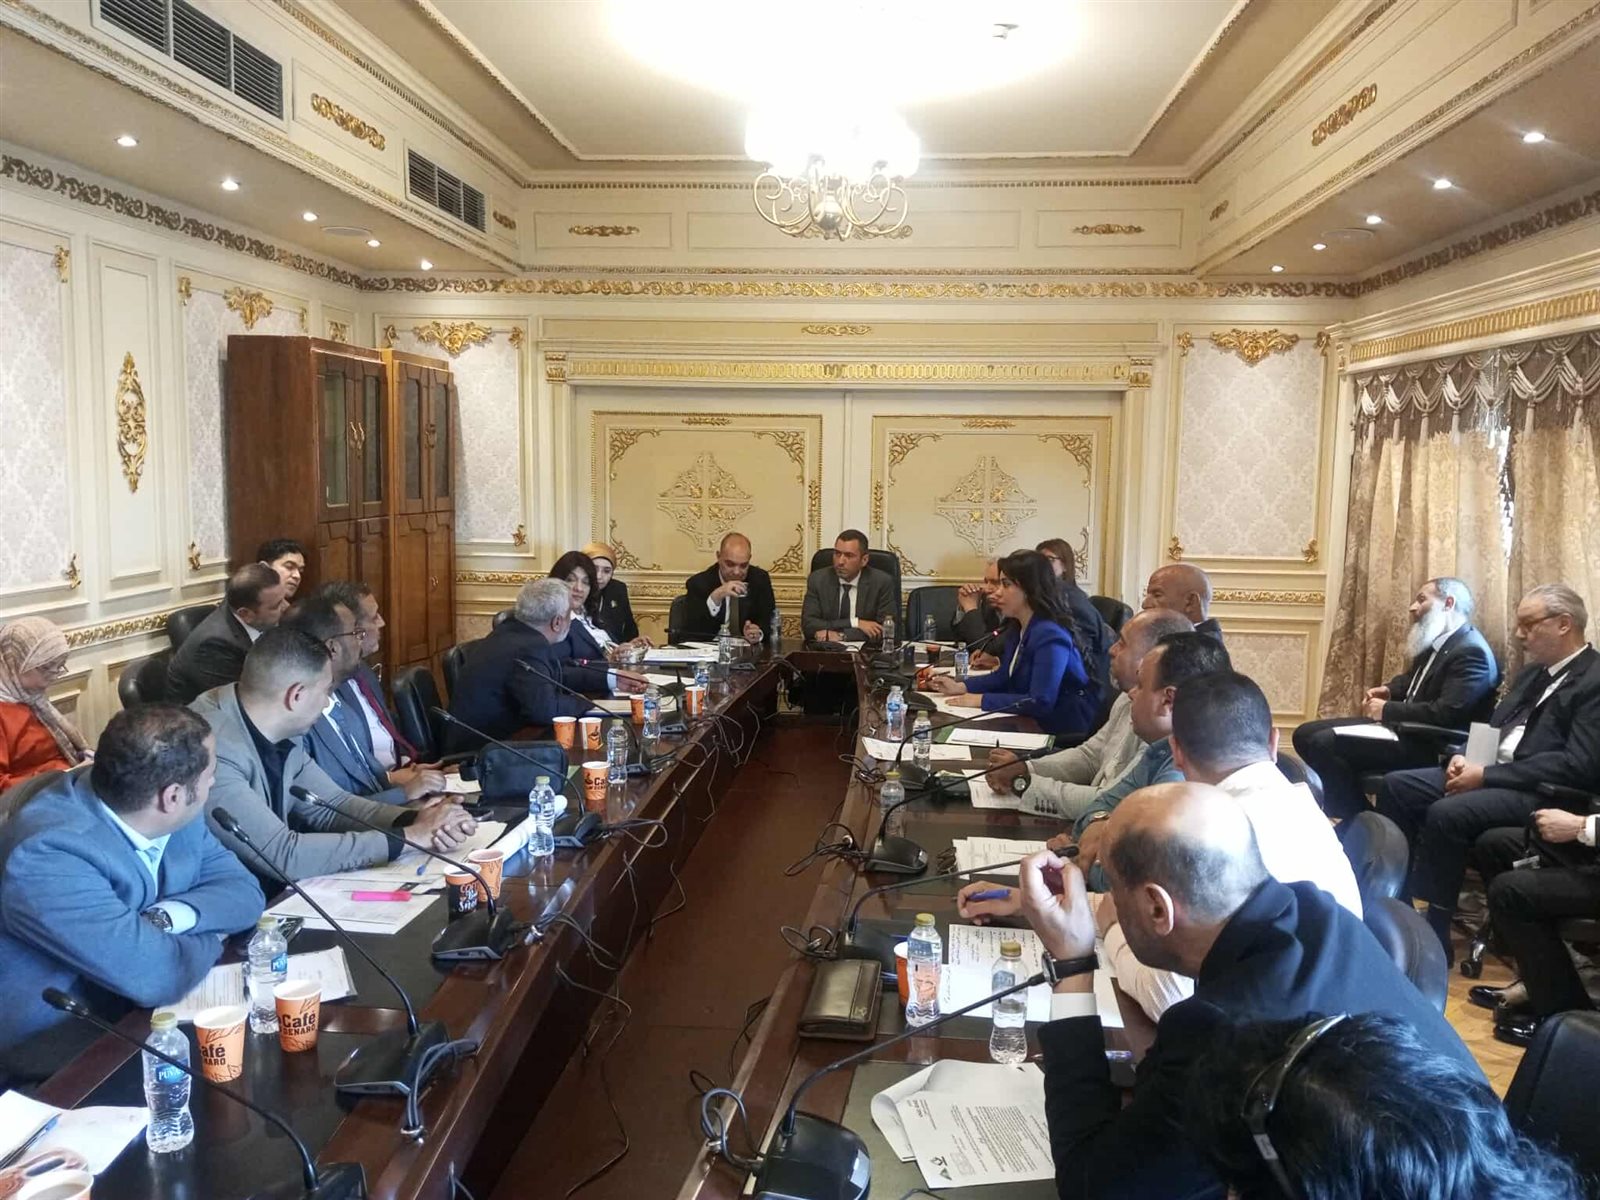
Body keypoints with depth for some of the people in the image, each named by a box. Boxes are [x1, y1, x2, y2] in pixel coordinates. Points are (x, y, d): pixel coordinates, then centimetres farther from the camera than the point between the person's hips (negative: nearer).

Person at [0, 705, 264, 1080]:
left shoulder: (173, 815, -5)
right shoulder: (48, 854, -30)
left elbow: (243, 889, -2)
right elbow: (155, 976, -33)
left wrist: (169, 916, -21)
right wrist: (210, 939, -13)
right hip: (62, 1053, -7)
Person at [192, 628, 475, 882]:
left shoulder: (282, 733, 0)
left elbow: (332, 805, 9)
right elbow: (283, 855, -25)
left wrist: (413, 820, -8)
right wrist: (406, 837, -20)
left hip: (273, 893, 7)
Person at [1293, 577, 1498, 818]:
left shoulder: (1472, 652, -16)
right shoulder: (1435, 641, 13)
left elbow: (1447, 713, -26)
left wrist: (1387, 710, -17)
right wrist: (1388, 691, 7)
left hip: (1429, 745, -10)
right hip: (1405, 726, 10)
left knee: (1324, 743, -24)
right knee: (1306, 734, 3)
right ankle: (1354, 816, 8)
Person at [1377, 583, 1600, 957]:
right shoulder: (1534, 672, 17)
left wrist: (1486, 775, -20)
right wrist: (1467, 757, -2)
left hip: (1542, 791, -9)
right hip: (1492, 771, 9)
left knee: (1446, 813, -30)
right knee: (1395, 785, -3)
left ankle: (1434, 934, -17)